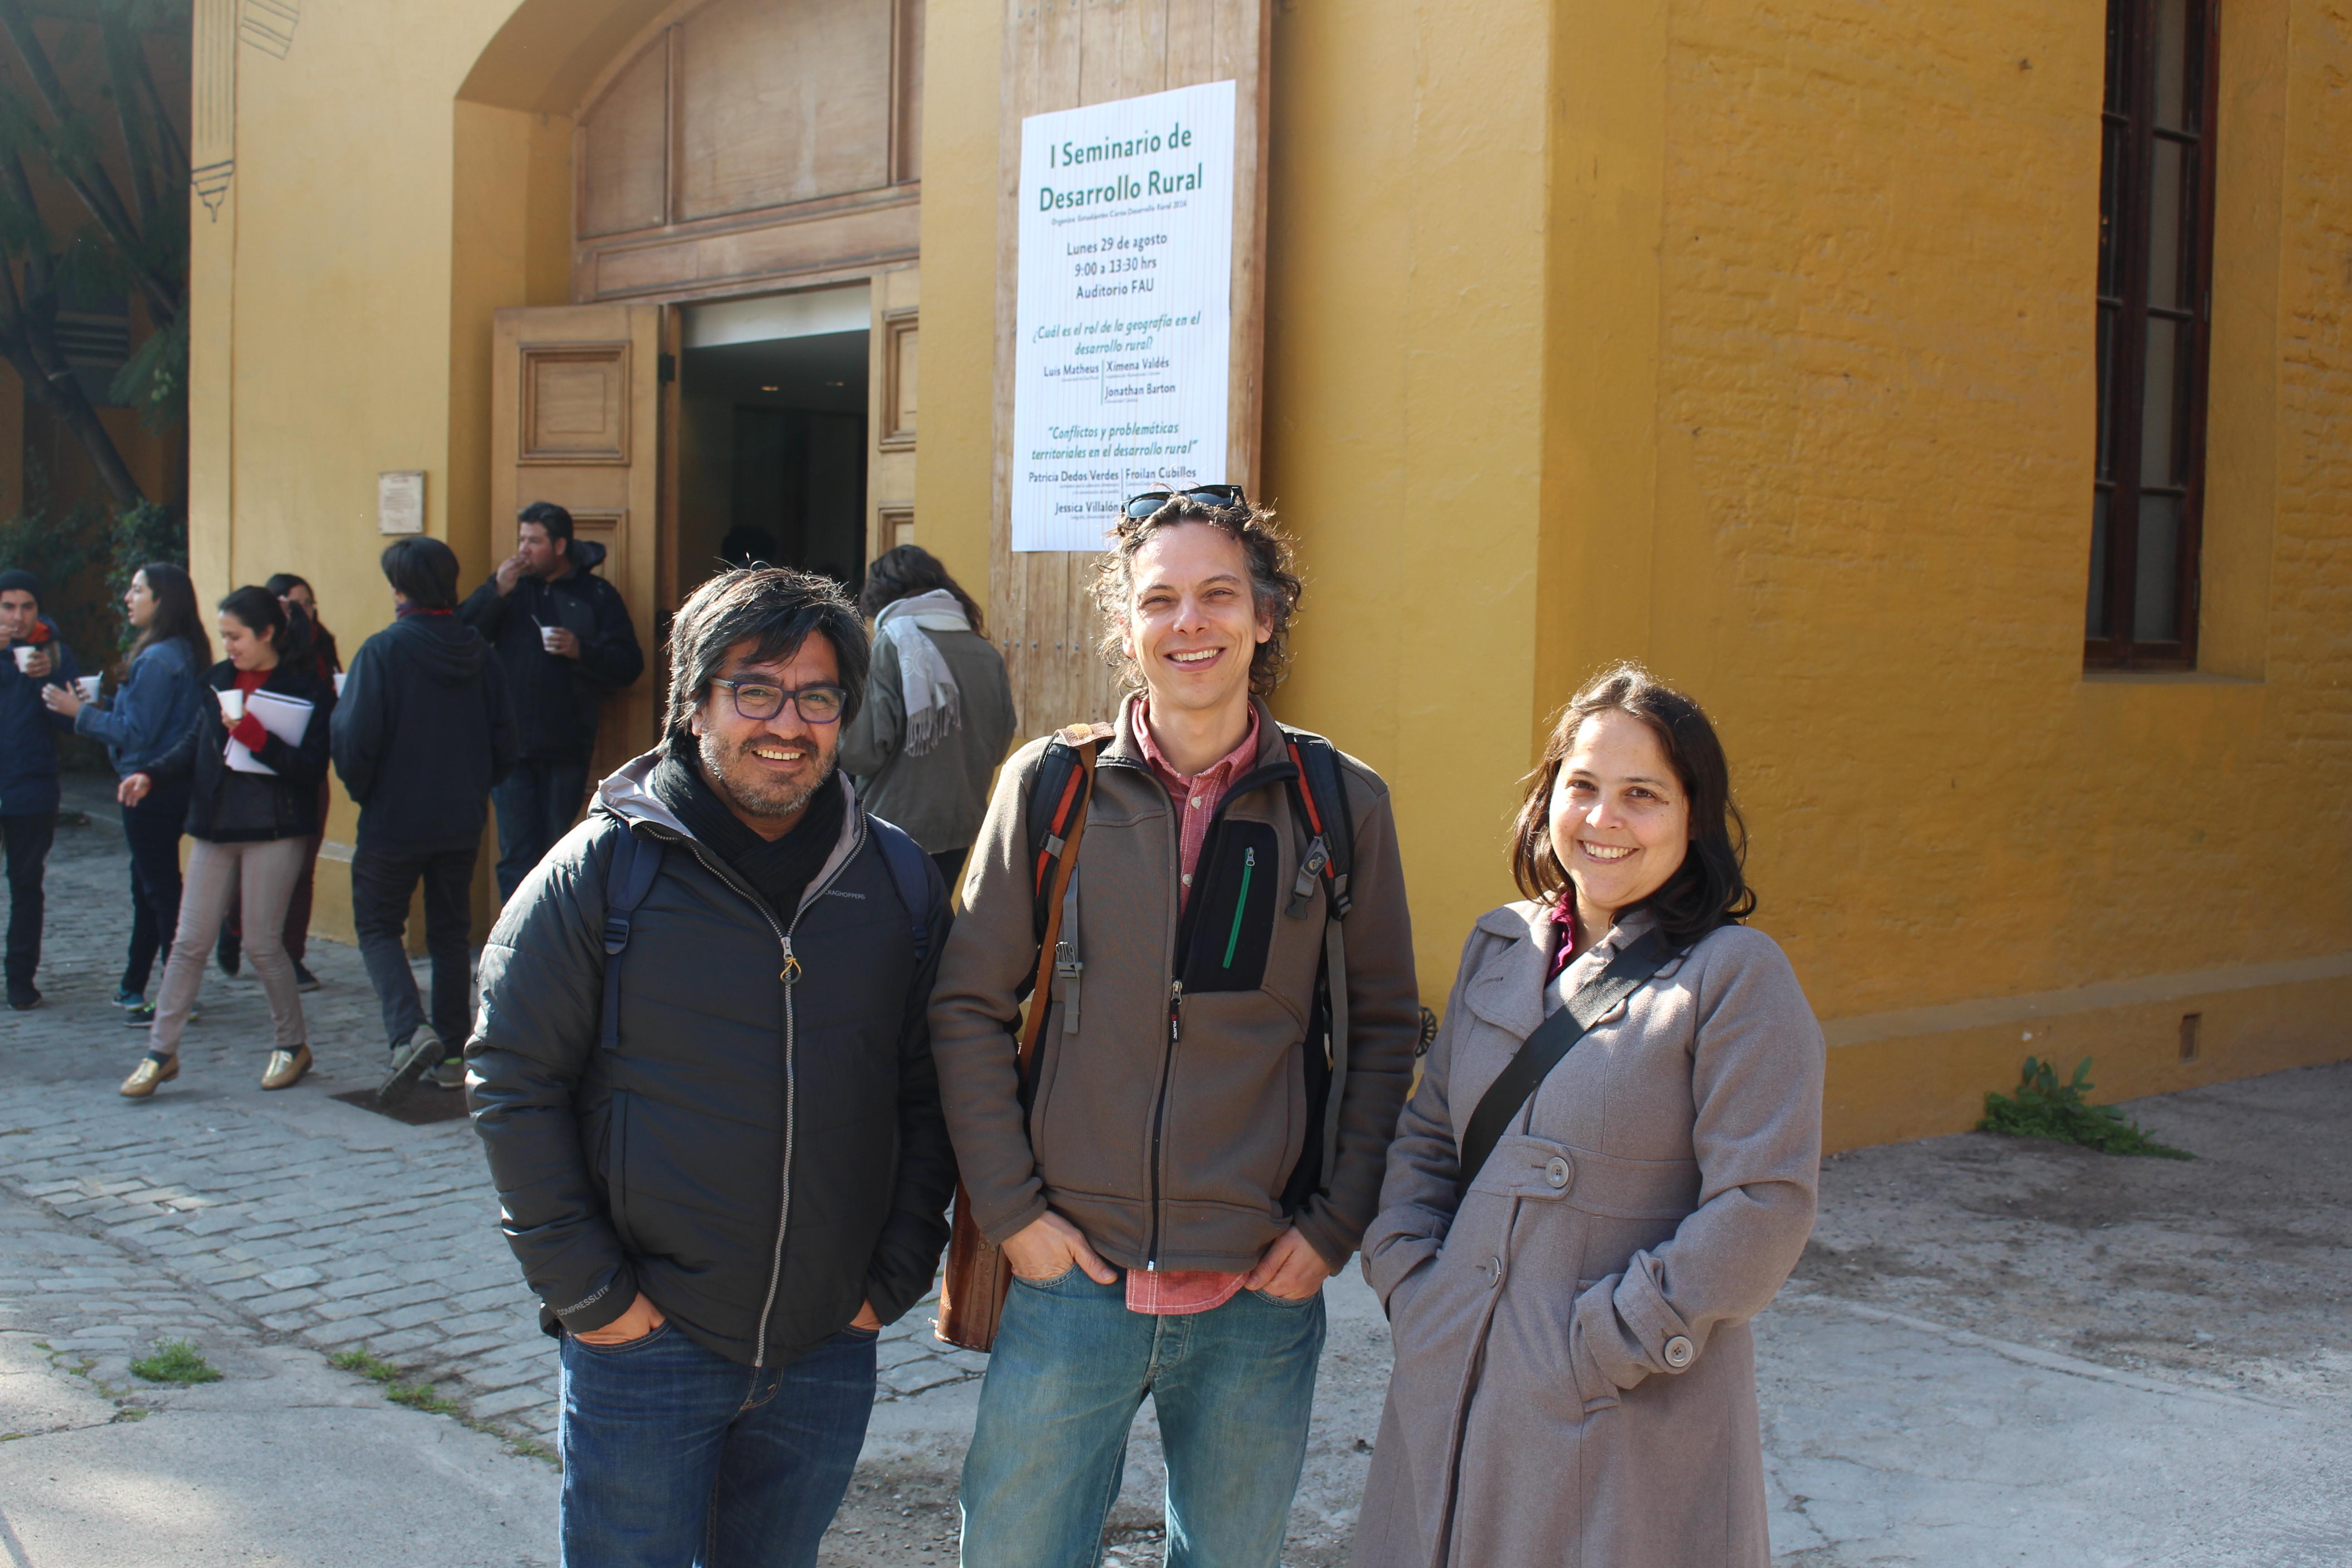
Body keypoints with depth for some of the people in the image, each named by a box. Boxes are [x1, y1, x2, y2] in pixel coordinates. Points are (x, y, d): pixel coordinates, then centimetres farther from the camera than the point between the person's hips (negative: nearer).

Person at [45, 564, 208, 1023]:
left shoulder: (157, 660, -20)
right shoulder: (183, 653, 9)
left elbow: (137, 733, -20)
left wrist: (80, 713, -11)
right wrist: (101, 708, 10)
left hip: (150, 788, -10)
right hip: (171, 784, 10)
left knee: (159, 888, -4)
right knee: (148, 886, 17)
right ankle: (134, 989, 28)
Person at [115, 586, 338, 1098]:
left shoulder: (309, 690, -8)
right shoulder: (219, 680, 8)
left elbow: (311, 766, -14)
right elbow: (194, 745, 10)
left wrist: (255, 736, -22)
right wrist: (152, 775, -6)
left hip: (274, 830, -5)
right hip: (216, 826, 5)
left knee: (262, 943, 1)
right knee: (189, 942, 5)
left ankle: (292, 1045, 20)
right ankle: (161, 1052, 12)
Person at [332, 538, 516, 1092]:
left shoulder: (384, 650, -15)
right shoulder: (478, 650, 0)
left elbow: (355, 738, -17)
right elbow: (504, 739, 3)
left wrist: (361, 790, 2)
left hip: (395, 819, -4)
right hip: (463, 819, 4)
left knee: (378, 924, 10)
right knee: (452, 931, 14)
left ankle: (408, 1029, -11)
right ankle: (453, 1055, 15)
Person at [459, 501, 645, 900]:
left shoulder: (597, 595, 4)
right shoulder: (509, 587, 11)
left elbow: (629, 665, -2)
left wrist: (582, 651, -18)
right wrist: (495, 591, -11)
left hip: (568, 747, -1)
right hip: (511, 745, 1)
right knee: (517, 855, 0)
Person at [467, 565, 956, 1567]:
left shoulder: (899, 880, 3)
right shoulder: (603, 869, -6)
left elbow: (931, 1094, 8)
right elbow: (513, 1082, -5)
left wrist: (895, 1277, 1)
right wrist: (587, 1290, -9)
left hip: (828, 1352, 3)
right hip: (644, 1340, -3)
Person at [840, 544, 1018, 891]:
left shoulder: (888, 648, -13)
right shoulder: (988, 656, 1)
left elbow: (861, 752, -17)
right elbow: (999, 747, 9)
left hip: (896, 826, -5)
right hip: (961, 827, 5)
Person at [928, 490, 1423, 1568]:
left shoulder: (1343, 803, -1)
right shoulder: (1049, 787, -3)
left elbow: (1386, 1029, 7)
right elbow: (967, 1008, 2)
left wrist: (1338, 1221, -1)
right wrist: (1011, 1208, -5)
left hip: (1263, 1289, 1)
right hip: (1071, 1277, 0)